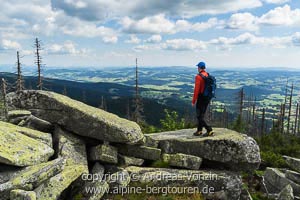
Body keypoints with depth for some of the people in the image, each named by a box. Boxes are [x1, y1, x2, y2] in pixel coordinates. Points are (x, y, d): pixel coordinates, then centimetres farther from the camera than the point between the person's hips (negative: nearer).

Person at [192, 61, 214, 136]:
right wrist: (208, 97, 20)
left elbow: (196, 90, -19)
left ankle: (209, 130, -7)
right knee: (201, 115, 17)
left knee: (200, 116, 1)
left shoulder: (198, 77, -16)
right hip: (207, 98, 8)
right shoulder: (208, 76, 7)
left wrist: (193, 101, -12)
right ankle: (199, 130, 25)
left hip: (201, 98, -8)